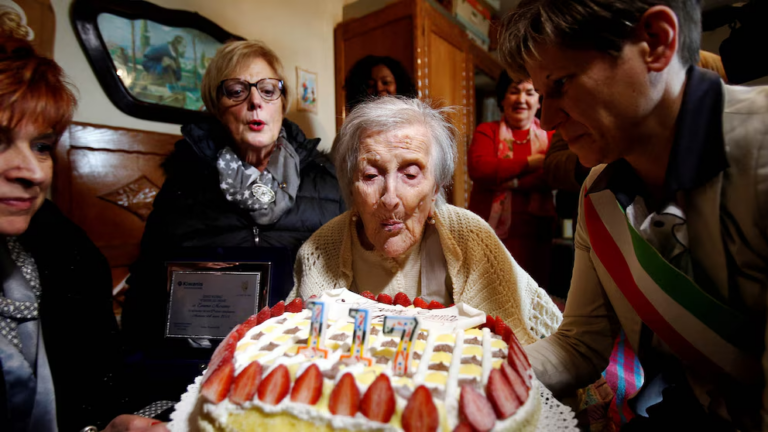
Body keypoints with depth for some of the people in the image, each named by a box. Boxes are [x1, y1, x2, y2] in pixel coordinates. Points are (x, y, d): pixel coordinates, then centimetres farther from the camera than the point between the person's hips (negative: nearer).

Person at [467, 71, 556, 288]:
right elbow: (478, 168, -11)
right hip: (489, 232, -1)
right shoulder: (486, 131, 8)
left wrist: (506, 180, -15)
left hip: (533, 235, 1)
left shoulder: (550, 135, 10)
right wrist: (532, 162, -8)